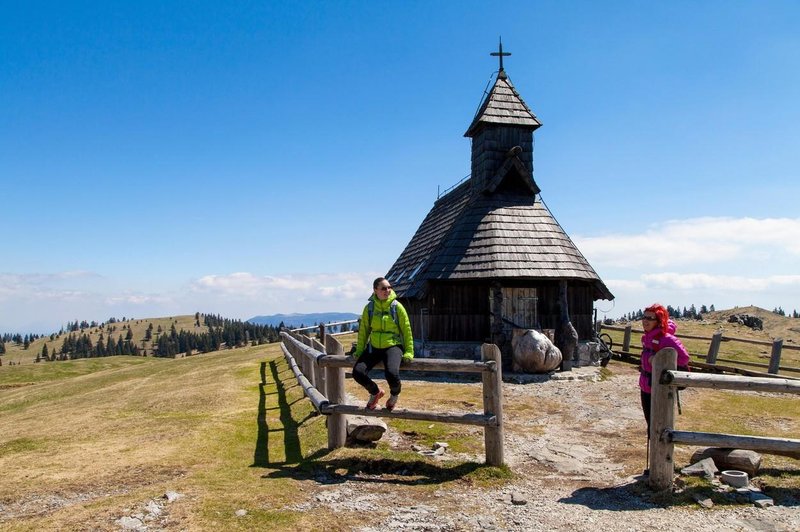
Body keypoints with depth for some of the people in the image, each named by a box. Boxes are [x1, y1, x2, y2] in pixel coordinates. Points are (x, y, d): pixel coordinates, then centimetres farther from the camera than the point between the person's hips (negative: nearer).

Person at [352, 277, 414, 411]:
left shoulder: (397, 307, -5)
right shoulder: (369, 308, 1)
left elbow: (406, 329, -1)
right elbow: (363, 330, 8)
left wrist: (409, 352, -5)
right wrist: (359, 351, 7)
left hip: (393, 346, -3)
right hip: (374, 347, 3)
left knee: (391, 373, -31)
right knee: (357, 372, -18)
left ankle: (394, 395, 7)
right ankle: (375, 392, 15)